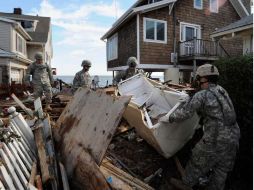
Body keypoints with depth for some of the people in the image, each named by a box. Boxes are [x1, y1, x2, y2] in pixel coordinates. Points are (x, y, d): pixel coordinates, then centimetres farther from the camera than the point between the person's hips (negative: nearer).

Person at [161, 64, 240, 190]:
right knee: (221, 170, 21)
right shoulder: (221, 91, 10)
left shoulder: (201, 95, -14)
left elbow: (184, 113, -18)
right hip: (233, 138, 7)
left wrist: (169, 118, -2)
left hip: (215, 140, -6)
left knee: (198, 162, 17)